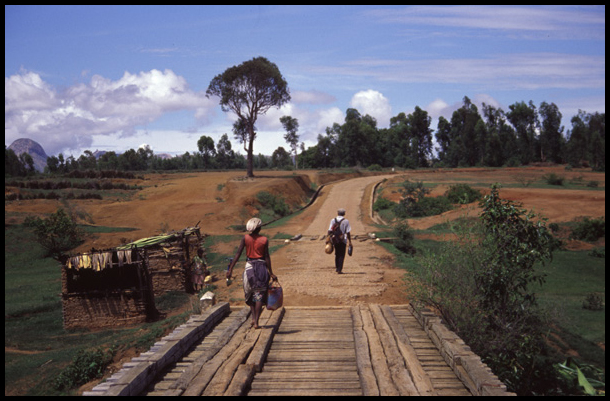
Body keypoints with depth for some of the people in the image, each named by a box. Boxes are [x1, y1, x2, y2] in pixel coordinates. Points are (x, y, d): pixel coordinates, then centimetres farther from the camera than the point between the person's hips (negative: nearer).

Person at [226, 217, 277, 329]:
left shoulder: (245, 238, -2)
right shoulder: (264, 240, -5)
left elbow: (238, 254, -5)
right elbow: (267, 257, -5)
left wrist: (230, 269, -2)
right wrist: (271, 273, 0)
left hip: (249, 266, 1)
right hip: (261, 267, -1)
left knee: (250, 294, 18)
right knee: (259, 295, 4)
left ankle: (253, 318, 6)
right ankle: (256, 322, 0)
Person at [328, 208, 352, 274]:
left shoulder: (333, 220, 3)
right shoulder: (346, 221, -5)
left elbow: (330, 231, -1)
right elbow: (348, 232, -7)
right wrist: (350, 242, -2)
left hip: (335, 240, 3)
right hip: (343, 240, -3)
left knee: (337, 254, 20)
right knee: (341, 255, 2)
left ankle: (337, 267, 26)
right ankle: (339, 270, -5)